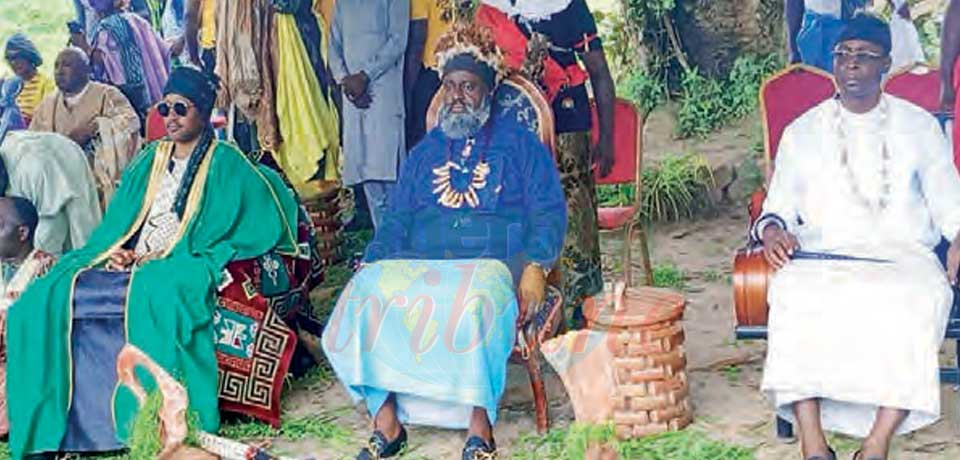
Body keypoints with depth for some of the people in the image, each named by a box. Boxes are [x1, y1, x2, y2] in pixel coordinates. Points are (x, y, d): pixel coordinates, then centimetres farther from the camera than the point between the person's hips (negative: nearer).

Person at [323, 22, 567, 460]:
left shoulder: (519, 144, 13)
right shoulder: (424, 152, 25)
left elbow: (548, 212, 2)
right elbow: (395, 221, 20)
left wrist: (535, 267, -16)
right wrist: (370, 265, 1)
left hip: (492, 263, -4)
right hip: (419, 265, 4)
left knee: (475, 297, -39)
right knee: (370, 292, -27)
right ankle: (385, 419, -26)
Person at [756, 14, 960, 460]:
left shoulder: (919, 127, 16)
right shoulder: (801, 132, 17)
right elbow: (779, 206, 15)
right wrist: (772, 231, -8)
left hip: (903, 253, 0)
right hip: (823, 255, 0)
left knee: (917, 300, -36)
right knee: (794, 295, -35)